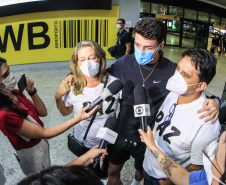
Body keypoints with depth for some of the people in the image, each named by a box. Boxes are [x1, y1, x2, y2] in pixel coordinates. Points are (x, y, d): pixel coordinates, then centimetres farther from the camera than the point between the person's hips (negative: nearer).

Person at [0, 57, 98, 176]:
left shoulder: (14, 93, -8)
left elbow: (43, 112, -2)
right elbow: (44, 133, -28)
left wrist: (32, 91, -19)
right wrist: (78, 118, -33)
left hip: (41, 145, 7)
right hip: (31, 154, -7)